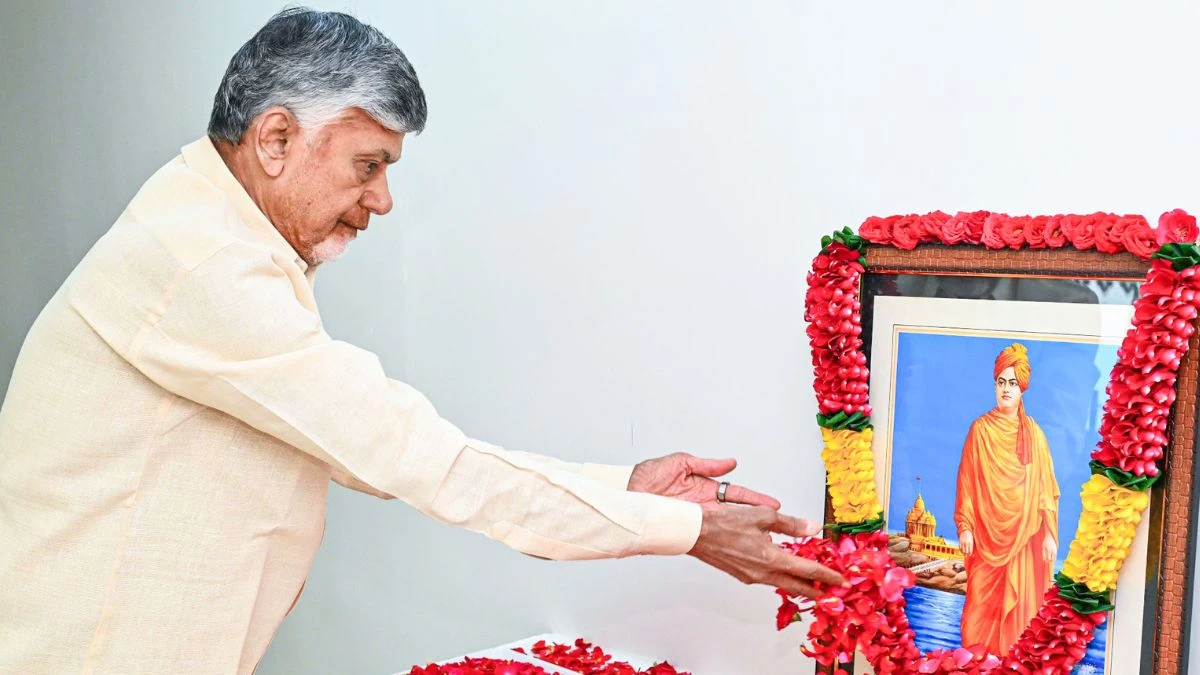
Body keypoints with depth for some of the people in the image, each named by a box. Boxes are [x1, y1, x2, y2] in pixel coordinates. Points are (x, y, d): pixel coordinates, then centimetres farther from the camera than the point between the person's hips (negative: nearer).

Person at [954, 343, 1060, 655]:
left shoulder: (1033, 433, 4)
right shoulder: (981, 429, 1)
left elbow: (1045, 486, 3)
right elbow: (967, 481, 0)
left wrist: (1049, 533, -3)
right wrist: (965, 527, -7)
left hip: (1023, 534, 1)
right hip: (987, 534, -1)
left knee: (1019, 605, 2)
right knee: (982, 604, 0)